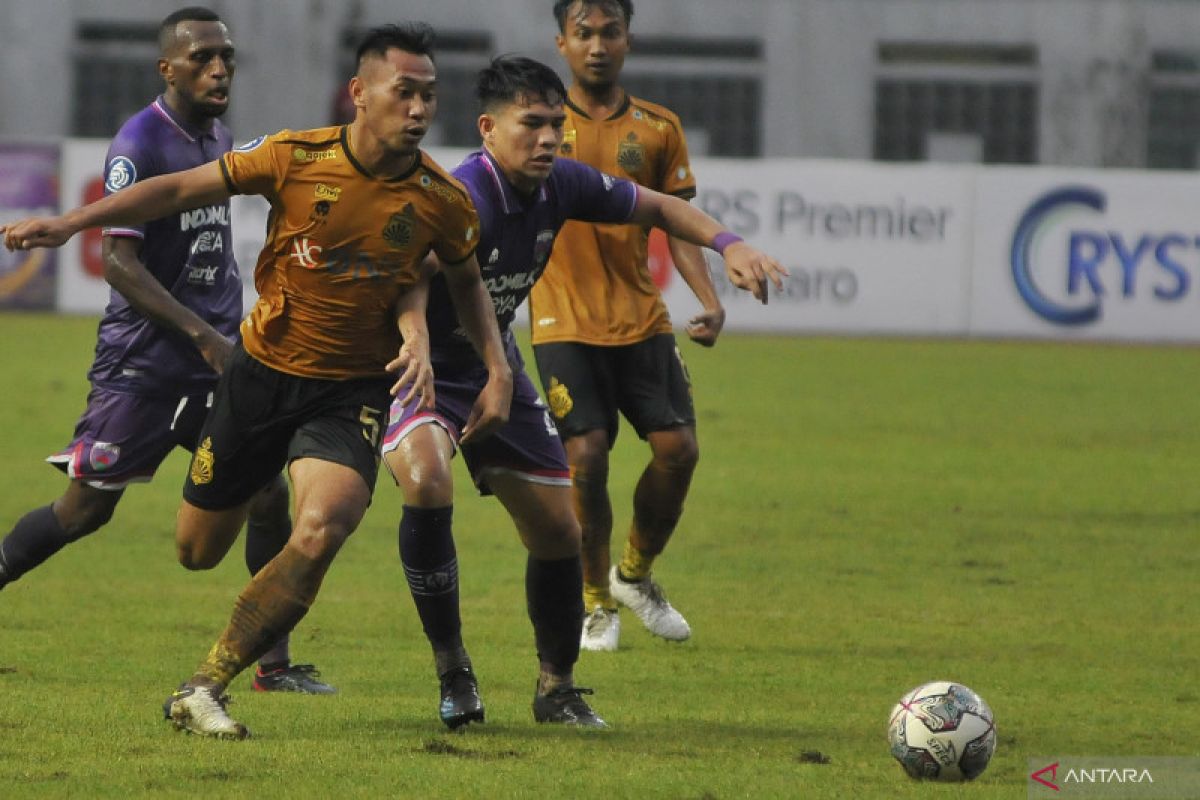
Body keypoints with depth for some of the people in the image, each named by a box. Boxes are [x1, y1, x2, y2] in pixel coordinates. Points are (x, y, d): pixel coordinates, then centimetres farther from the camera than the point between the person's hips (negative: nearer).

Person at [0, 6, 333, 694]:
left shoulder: (220, 138, 11)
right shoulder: (139, 146, -14)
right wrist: (203, 335, -24)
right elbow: (119, 262, -20)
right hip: (143, 360, -6)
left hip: (218, 352, 6)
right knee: (86, 509, -2)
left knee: (269, 496, -4)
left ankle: (275, 663, 2)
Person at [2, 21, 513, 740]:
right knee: (197, 551, 9)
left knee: (323, 529, -27)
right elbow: (184, 189, -3)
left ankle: (203, 691, -17)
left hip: (352, 390, -1)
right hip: (262, 374, 1)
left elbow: (467, 280, 12)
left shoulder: (443, 201, -9)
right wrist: (72, 223, -9)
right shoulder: (295, 159, -13)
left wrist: (499, 372, 2)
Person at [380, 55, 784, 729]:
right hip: (422, 370, -7)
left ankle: (558, 688, 29)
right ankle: (452, 669, -17)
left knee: (558, 531, 6)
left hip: (496, 368, 7)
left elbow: (658, 208, 8)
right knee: (427, 482, -34)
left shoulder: (562, 186, -8)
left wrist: (728, 244, -9)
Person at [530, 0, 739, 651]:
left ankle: (635, 574, 20)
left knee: (679, 449, -6)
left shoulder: (657, 129, 7)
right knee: (586, 456, -12)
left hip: (643, 321, 3)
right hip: (565, 323, -3)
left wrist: (709, 299, -7)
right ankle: (594, 604, 8)